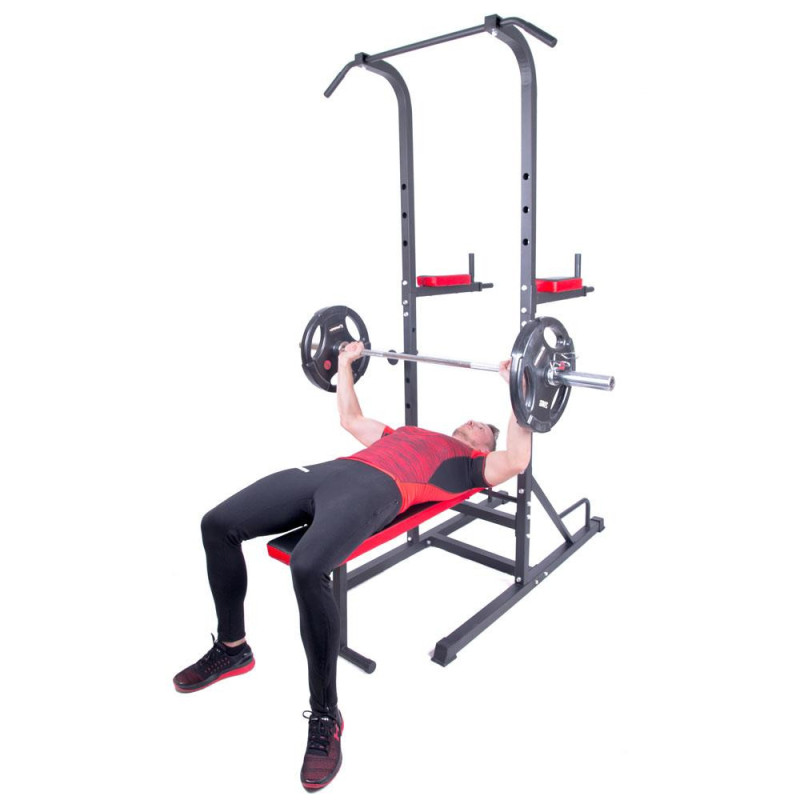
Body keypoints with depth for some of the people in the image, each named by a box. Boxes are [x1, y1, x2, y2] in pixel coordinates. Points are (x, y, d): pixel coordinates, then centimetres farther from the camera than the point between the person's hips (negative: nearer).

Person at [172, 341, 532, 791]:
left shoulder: (473, 464, 19)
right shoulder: (409, 434, 39)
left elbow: (515, 462, -1)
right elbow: (351, 418, 46)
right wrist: (346, 365, 47)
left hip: (373, 489, -8)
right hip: (329, 470, 8)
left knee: (308, 569, -37)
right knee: (218, 525, -4)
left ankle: (326, 716, -16)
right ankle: (232, 648, 14)